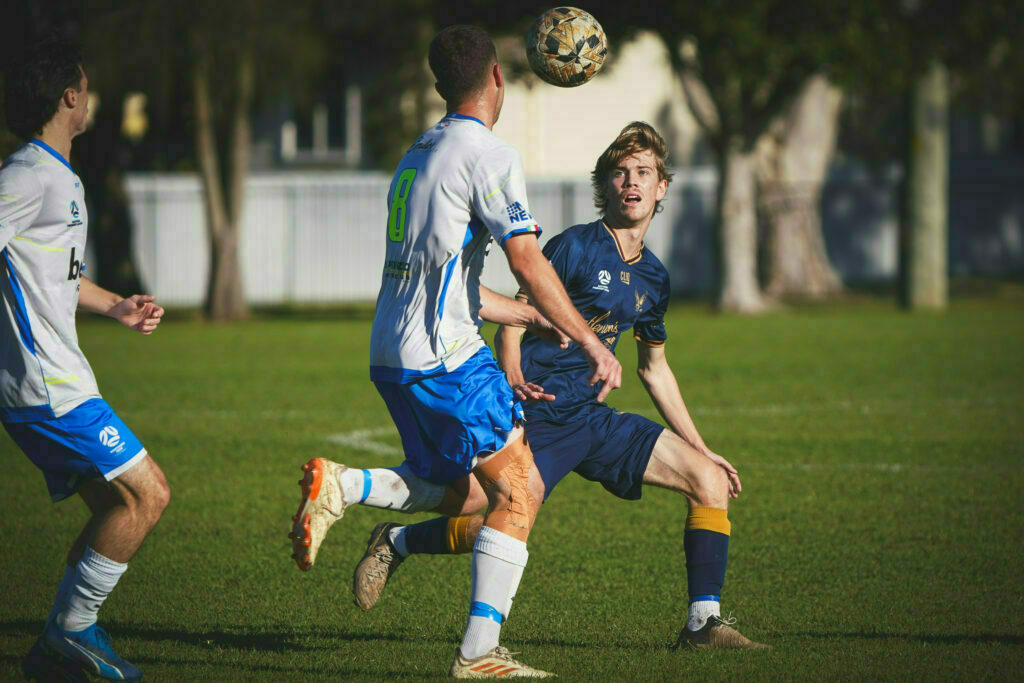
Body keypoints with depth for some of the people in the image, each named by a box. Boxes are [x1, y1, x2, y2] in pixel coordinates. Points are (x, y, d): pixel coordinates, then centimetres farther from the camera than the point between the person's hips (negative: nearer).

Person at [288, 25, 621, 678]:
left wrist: (534, 317, 29)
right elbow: (528, 262, -15)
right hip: (444, 356, -9)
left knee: (466, 489, 19)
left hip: (391, 355, 9)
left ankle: (341, 486, 2)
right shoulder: (488, 155, -9)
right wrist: (591, 342, -9)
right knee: (519, 489, -3)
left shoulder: (420, 153, 20)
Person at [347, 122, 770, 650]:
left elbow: (654, 369, 26)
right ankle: (396, 543, 6)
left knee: (710, 481, -5)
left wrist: (699, 446, 24)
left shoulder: (654, 278, 14)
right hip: (540, 415, -7)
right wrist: (513, 381, -28)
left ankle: (702, 624, -2)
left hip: (592, 418, 7)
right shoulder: (577, 247, -7)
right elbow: (512, 320, -9)